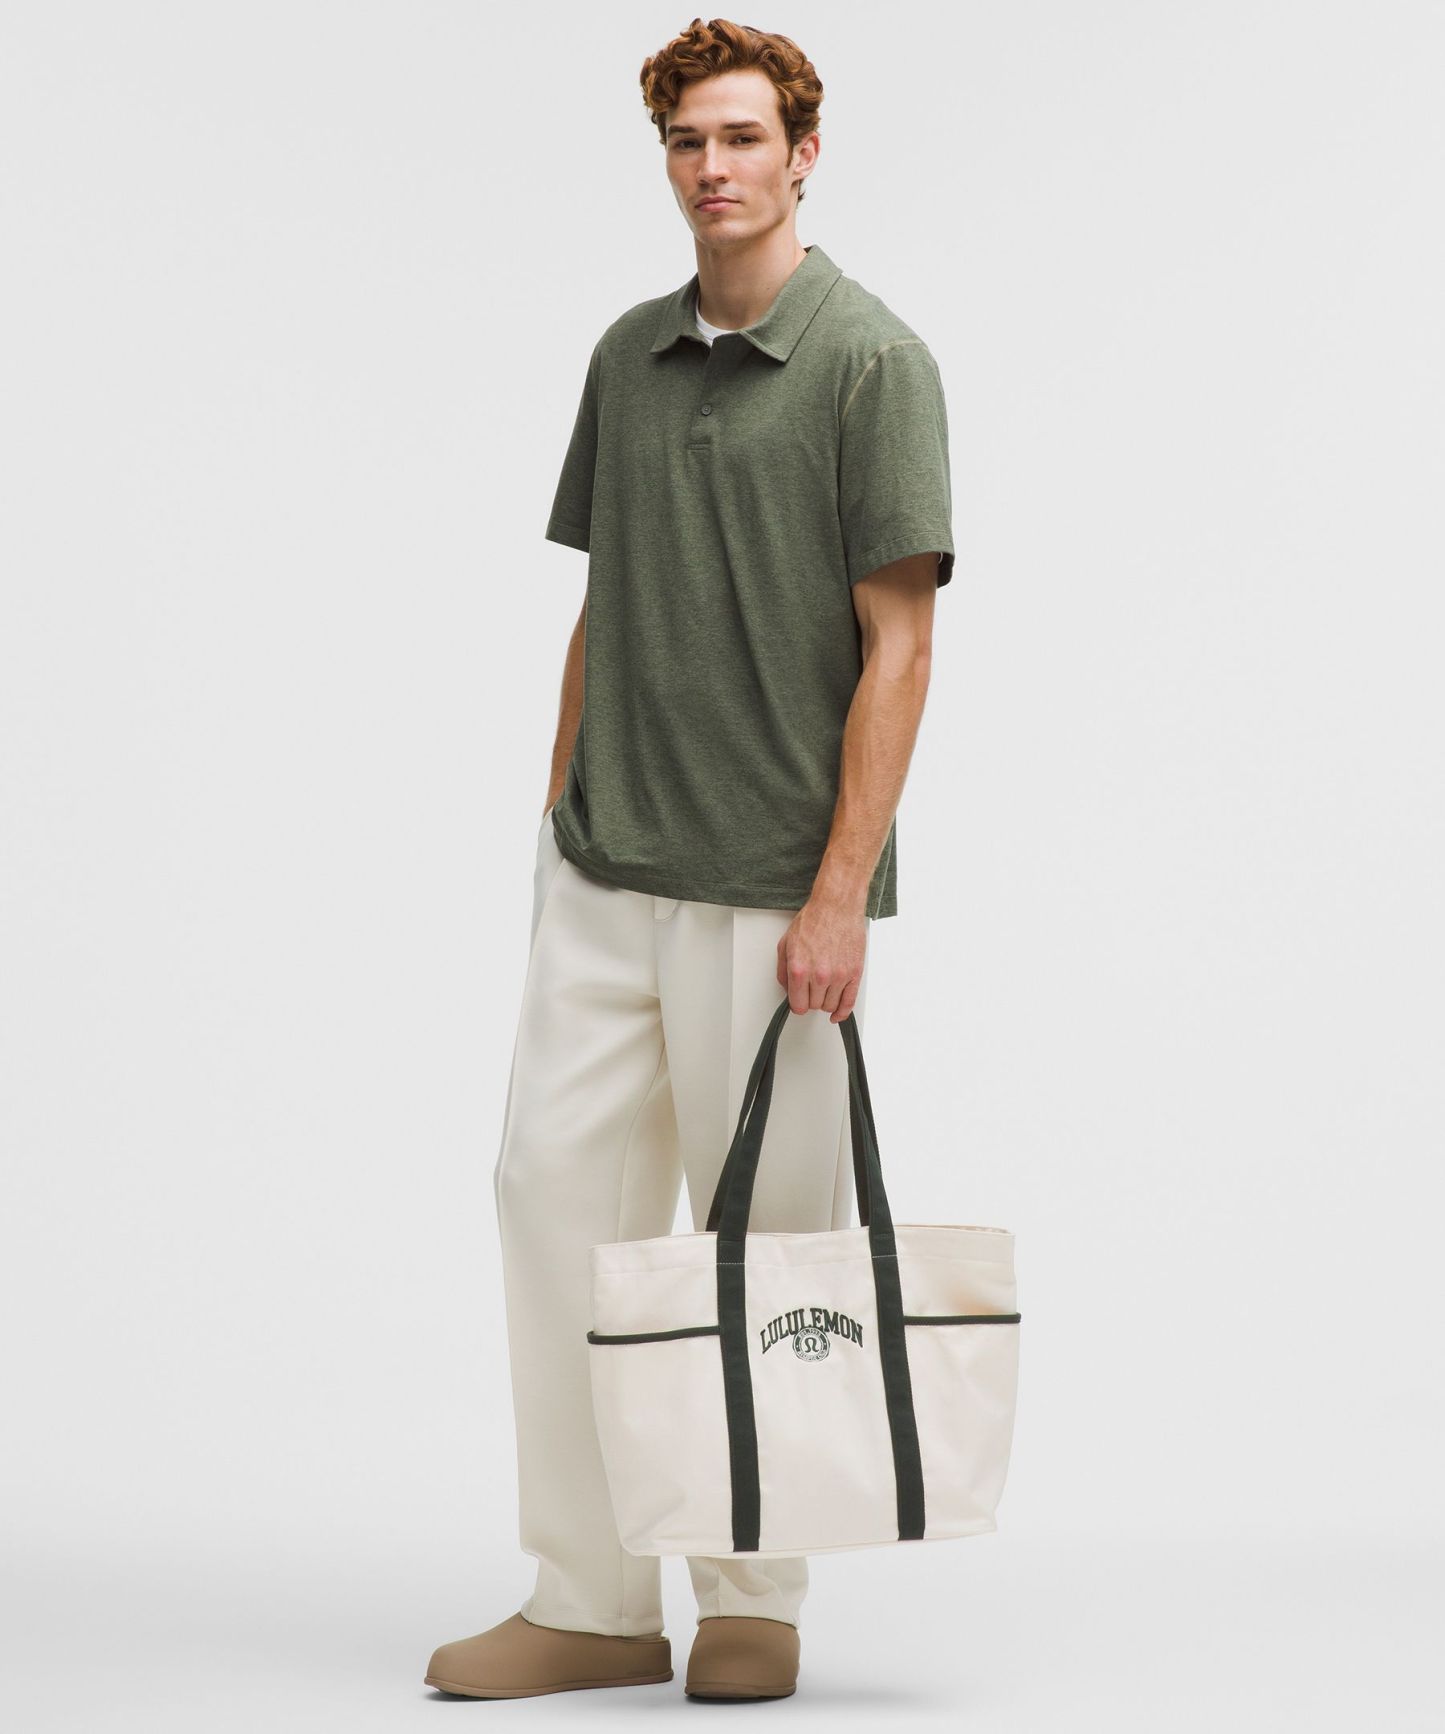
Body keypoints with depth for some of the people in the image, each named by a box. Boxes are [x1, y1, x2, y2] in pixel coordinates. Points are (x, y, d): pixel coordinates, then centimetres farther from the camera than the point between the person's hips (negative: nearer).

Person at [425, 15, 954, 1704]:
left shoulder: (870, 359, -7)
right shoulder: (626, 355, 12)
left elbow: (898, 641, -11)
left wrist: (841, 895, -16)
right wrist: (561, 821, 13)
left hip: (769, 883, -6)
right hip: (603, 871, 6)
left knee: (766, 1234, 3)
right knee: (558, 1188, 2)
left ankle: (755, 1602, 17)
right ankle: (589, 1603, 10)